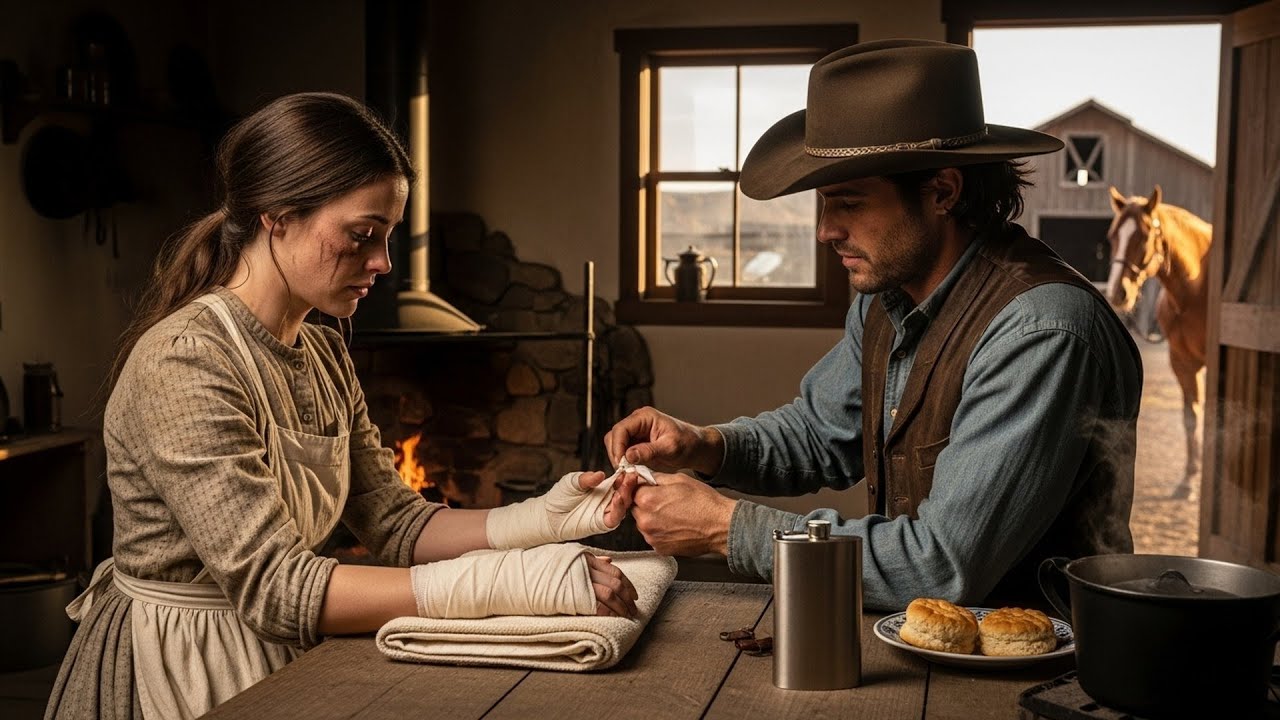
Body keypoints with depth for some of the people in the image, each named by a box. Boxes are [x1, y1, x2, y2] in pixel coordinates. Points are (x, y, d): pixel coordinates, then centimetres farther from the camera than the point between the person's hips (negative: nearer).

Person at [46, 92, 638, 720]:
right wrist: (502, 582, -31)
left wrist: (540, 520, -12)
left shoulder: (323, 354, 7)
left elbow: (393, 523, 4)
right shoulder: (184, 362, -19)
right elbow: (272, 585, -25)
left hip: (280, 659, 7)